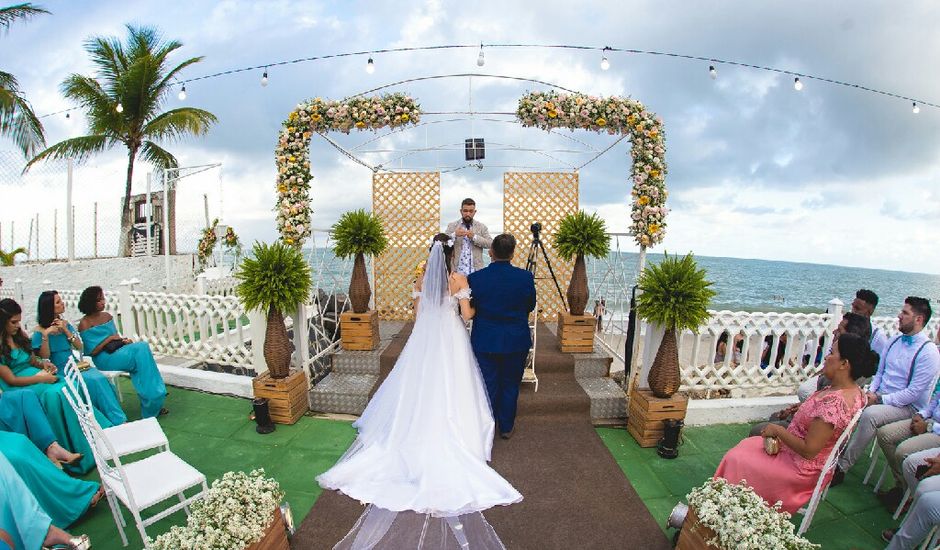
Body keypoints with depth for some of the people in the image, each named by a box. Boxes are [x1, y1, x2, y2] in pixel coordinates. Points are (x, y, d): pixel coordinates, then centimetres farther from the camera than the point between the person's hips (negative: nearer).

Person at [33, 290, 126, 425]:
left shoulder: (65, 324, 12)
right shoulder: (39, 331, -1)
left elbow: (79, 347, 6)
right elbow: (44, 357, -9)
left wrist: (66, 330, -5)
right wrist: (45, 335, -18)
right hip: (59, 371, -4)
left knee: (101, 378, -25)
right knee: (94, 381, -28)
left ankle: (120, 420, -30)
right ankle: (118, 421, -26)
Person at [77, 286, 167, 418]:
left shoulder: (107, 316, 12)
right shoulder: (85, 324, -7)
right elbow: (92, 352, -10)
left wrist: (123, 340, -2)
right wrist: (109, 338, -12)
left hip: (118, 352, 6)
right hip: (104, 359, -6)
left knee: (142, 347, -23)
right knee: (141, 349, -24)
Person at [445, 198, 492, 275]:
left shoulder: (481, 227, 9)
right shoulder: (452, 226, 8)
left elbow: (490, 243, -1)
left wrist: (474, 237, -14)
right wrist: (454, 235, -19)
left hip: (476, 269, 1)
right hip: (457, 270, 0)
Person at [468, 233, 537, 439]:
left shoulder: (475, 278, -14)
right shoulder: (525, 277, -12)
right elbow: (530, 306, 3)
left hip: (484, 341, 0)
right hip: (516, 342, 1)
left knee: (488, 386, 12)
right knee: (510, 385, 16)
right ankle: (506, 427, 30)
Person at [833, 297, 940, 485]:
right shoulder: (894, 341, 11)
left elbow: (914, 392, -15)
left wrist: (880, 399, -18)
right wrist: (871, 392, -1)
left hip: (907, 406, -6)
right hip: (879, 397, 6)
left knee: (870, 414, -34)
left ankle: (842, 466, -27)